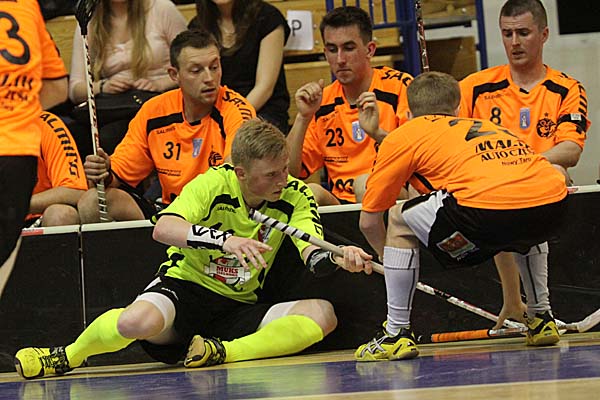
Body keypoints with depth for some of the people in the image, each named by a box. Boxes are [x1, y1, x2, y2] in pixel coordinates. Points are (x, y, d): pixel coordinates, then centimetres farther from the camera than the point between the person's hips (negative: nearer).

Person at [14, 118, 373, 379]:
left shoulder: (295, 196, -4)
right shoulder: (212, 184, -14)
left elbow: (314, 255, -16)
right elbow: (163, 229, -31)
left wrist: (340, 258, -40)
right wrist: (223, 239, -46)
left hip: (238, 307, 4)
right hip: (184, 288, -4)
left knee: (323, 314, -20)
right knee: (137, 322, -38)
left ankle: (221, 353, -28)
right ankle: (67, 357, -6)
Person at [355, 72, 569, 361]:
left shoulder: (404, 135, 23)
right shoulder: (492, 127, 38)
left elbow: (368, 221, 26)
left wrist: (391, 259, 47)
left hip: (488, 209, -6)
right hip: (555, 206, 6)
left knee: (399, 219, 19)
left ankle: (397, 334, 16)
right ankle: (542, 321, 38)